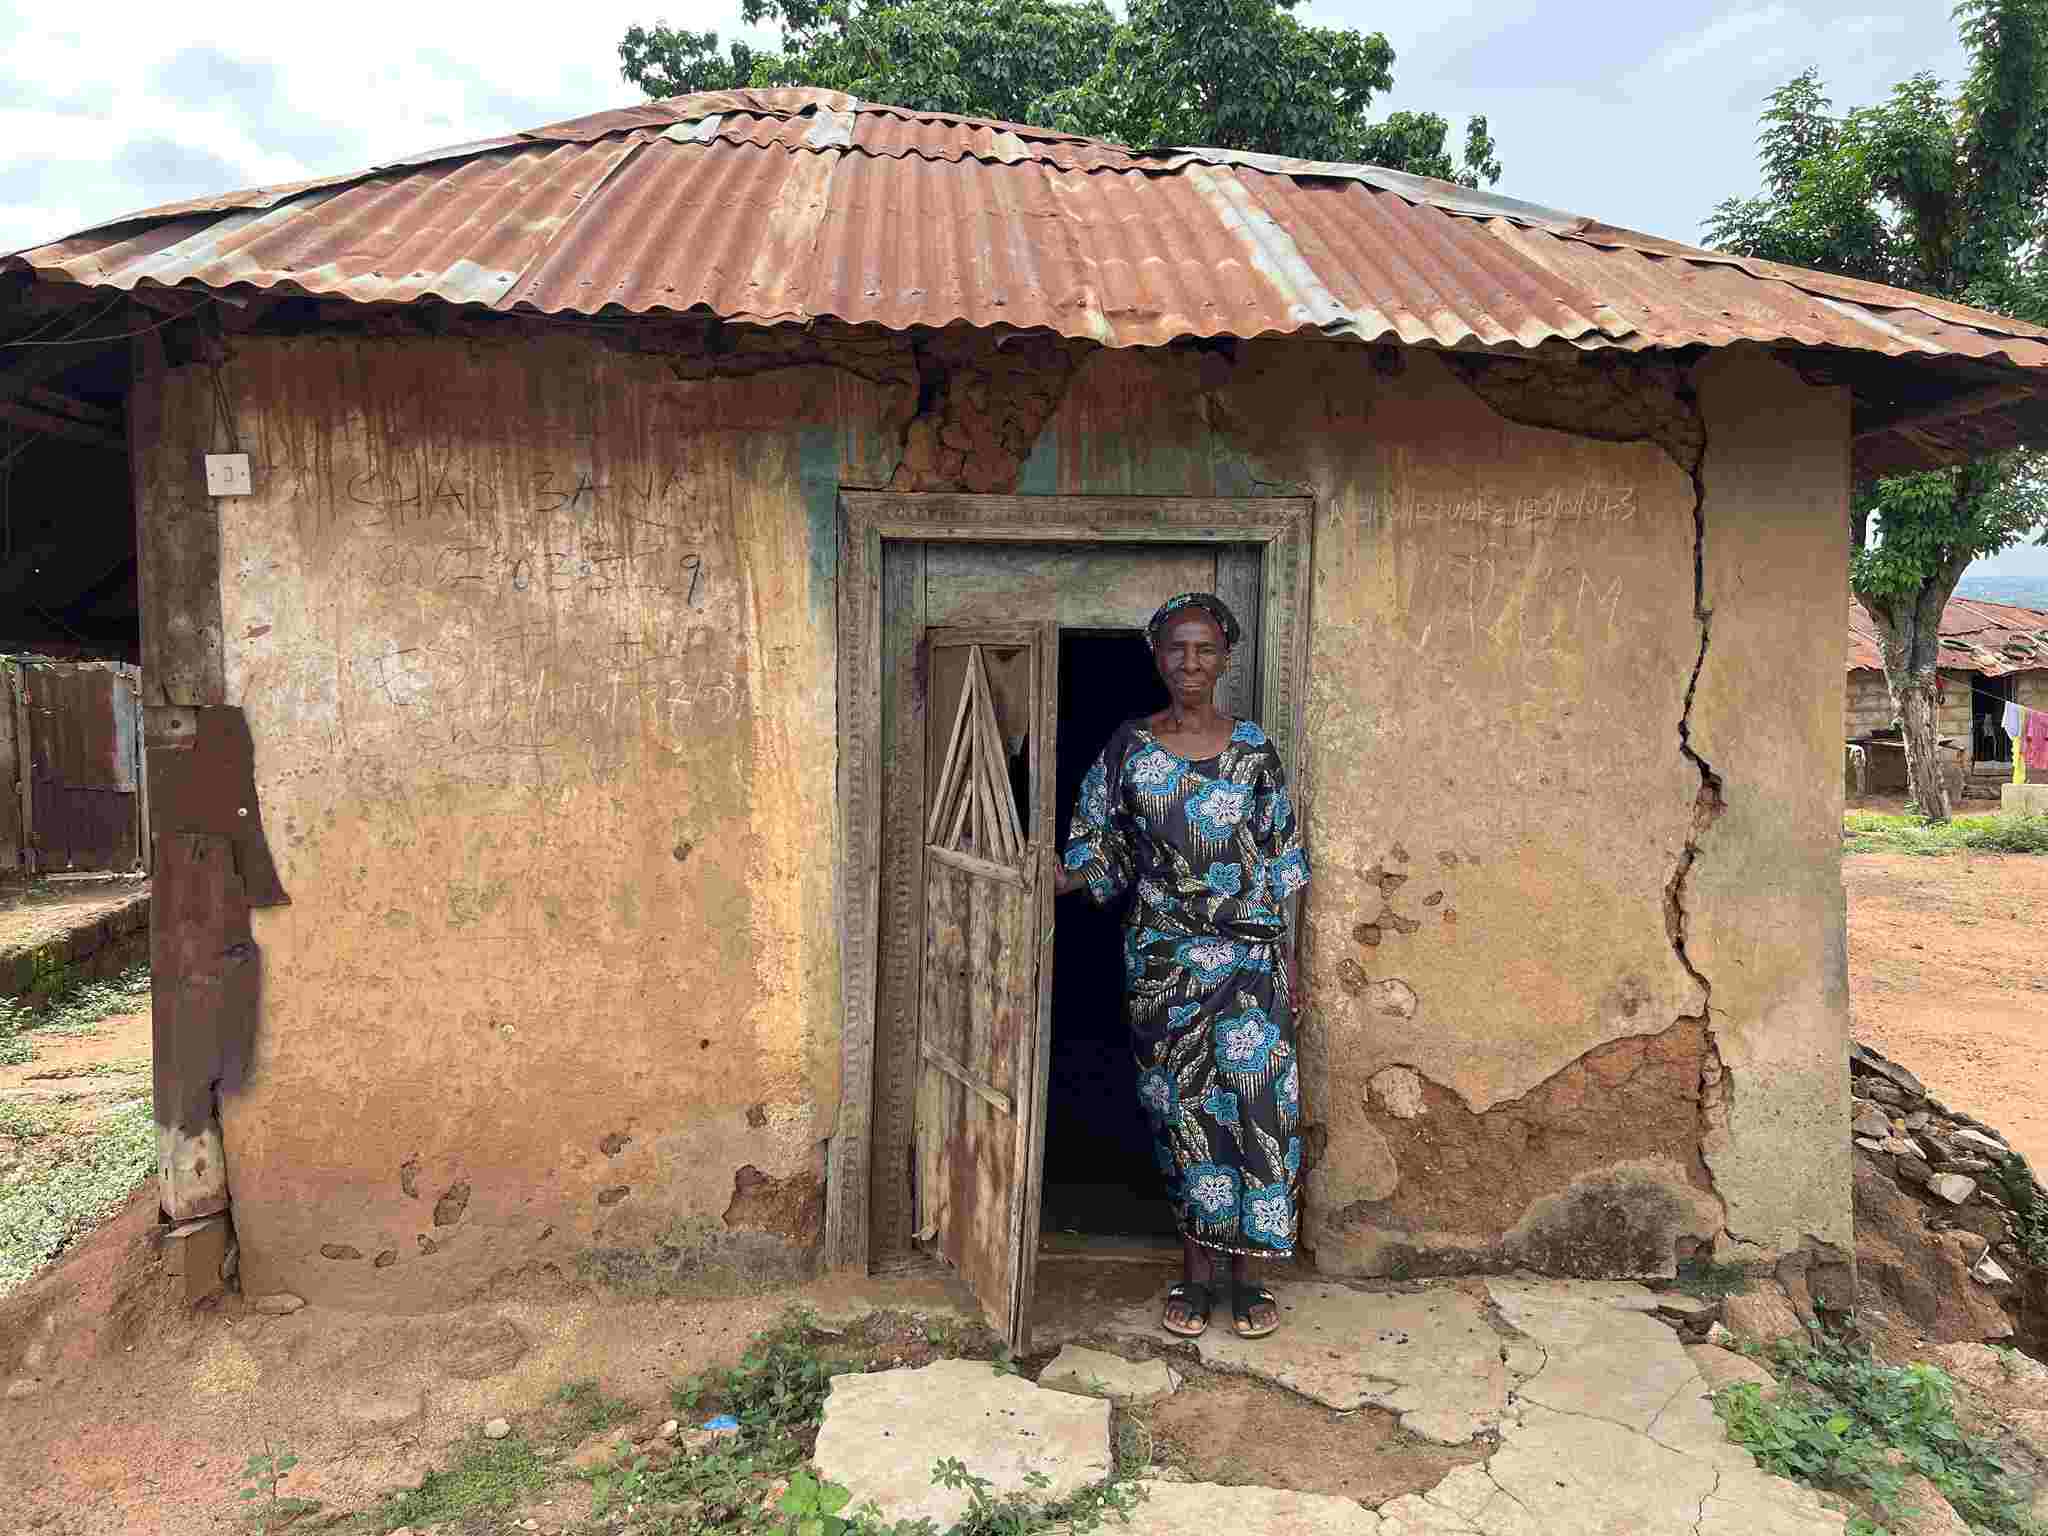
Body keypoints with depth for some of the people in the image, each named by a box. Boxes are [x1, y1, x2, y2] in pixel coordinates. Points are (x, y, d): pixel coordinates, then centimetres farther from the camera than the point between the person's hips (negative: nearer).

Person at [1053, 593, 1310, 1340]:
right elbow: (1100, 851, 3)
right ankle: (1197, 1269, 21)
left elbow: (1279, 864, 5)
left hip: (1247, 954, 0)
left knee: (1254, 1096, -7)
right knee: (1182, 1105, 7)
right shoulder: (1128, 747, 2)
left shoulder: (1254, 751, 2)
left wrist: (1287, 956, 2)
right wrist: (1049, 879, -16)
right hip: (1162, 959, 1)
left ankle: (1246, 1269, 10)